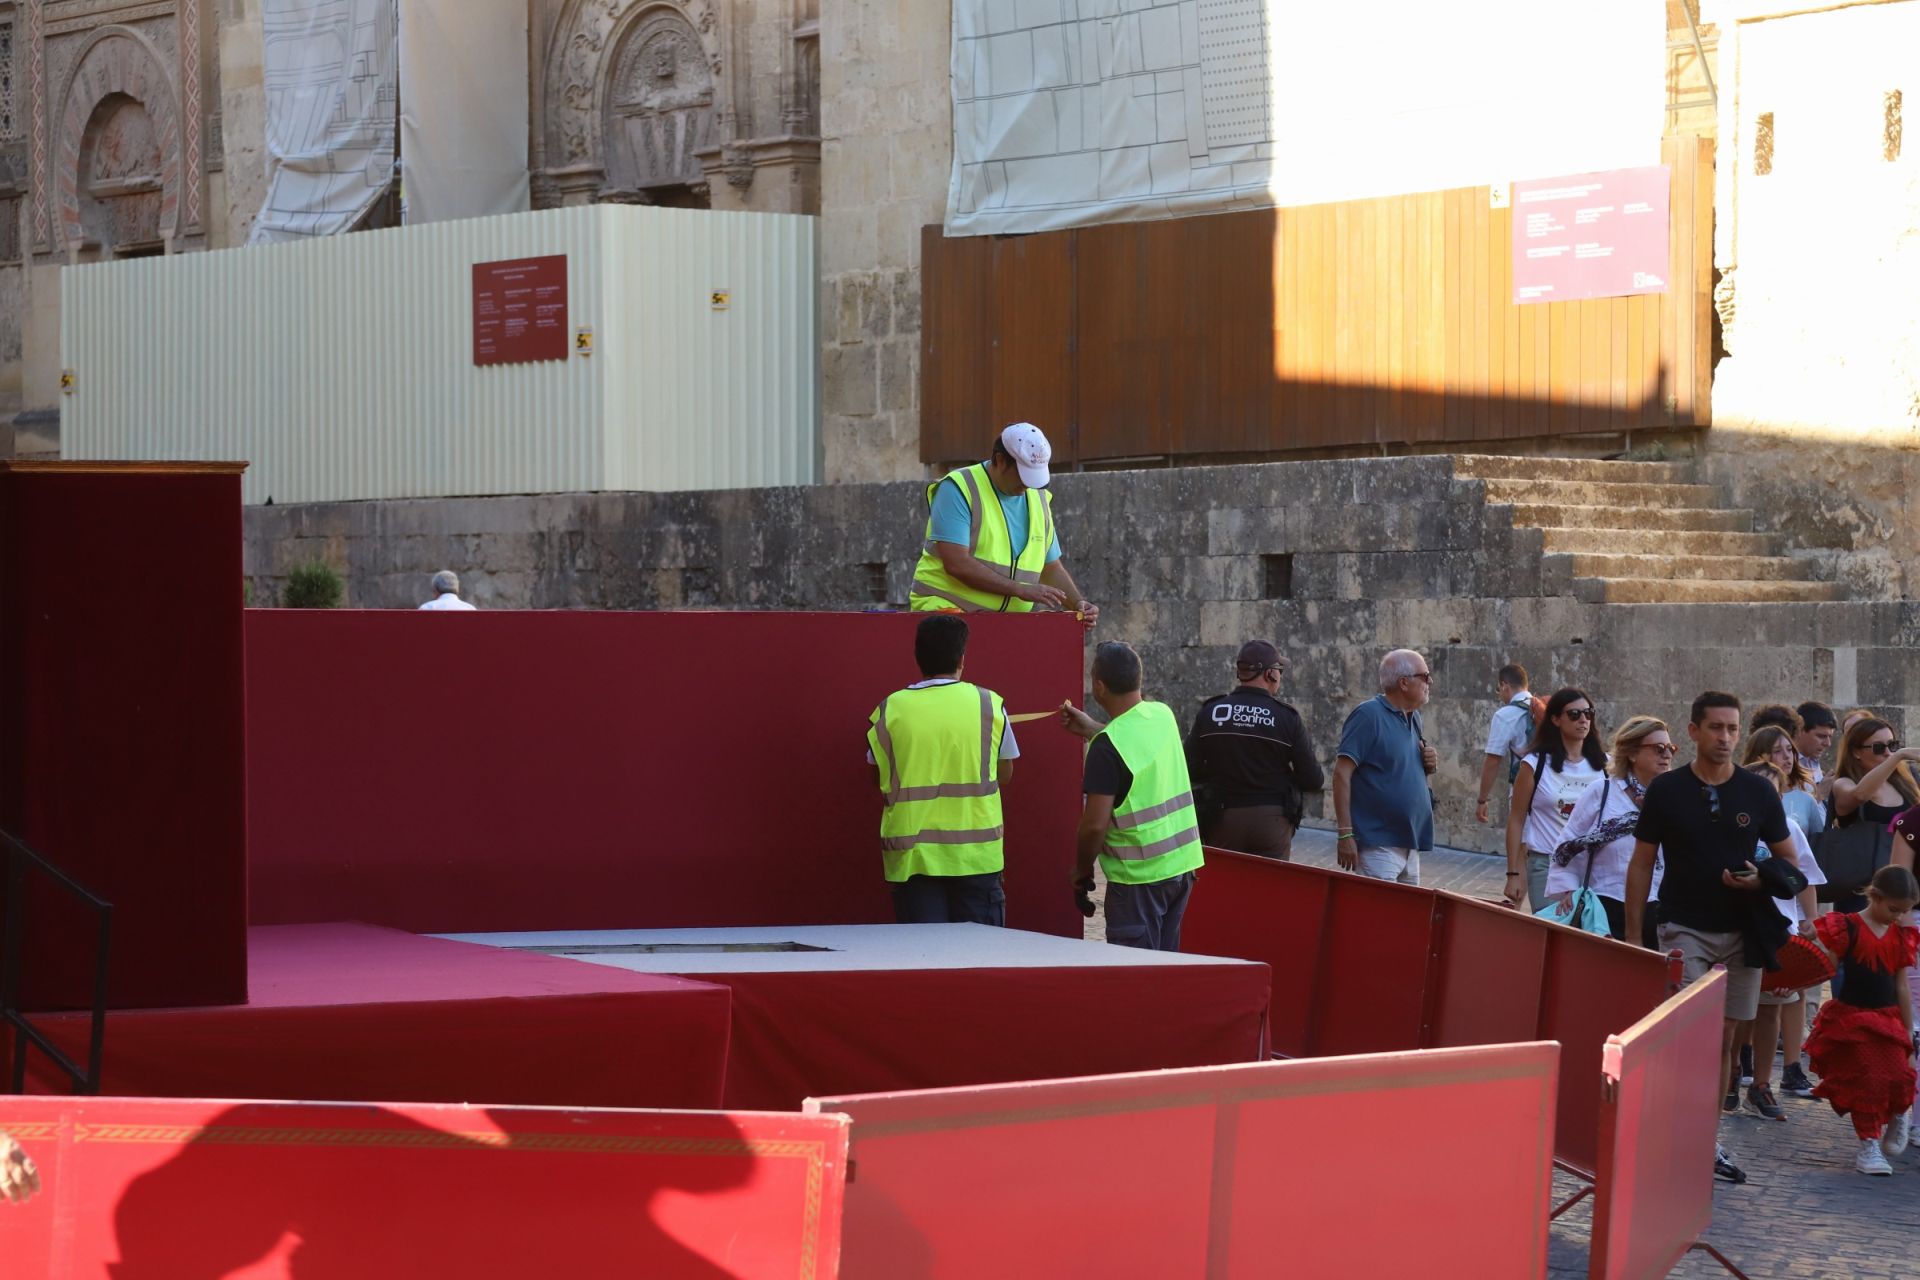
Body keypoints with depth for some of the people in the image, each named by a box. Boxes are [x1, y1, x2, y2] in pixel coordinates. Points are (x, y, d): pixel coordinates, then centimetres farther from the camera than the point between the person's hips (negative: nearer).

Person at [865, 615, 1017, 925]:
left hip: (911, 856, 1)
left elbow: (878, 777, 9)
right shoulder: (989, 704, -2)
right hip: (975, 853, -1)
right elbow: (1004, 774, 8)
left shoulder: (890, 710, 0)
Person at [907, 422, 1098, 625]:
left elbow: (1052, 569, 23)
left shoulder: (1038, 499, 15)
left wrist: (1079, 604, 3)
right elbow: (956, 564, -15)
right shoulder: (957, 489, -6)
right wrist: (1020, 589, -16)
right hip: (945, 608, -6)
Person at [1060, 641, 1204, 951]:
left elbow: (1095, 825, -18)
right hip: (1182, 862, 7)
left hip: (1139, 874, -7)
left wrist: (1082, 868, -2)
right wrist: (1092, 730, 29)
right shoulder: (1163, 715, 2)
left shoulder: (1107, 746, -19)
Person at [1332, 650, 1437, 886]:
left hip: (1409, 844, 8)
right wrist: (1345, 834, -21)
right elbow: (1342, 773, -16)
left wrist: (1428, 765, 3)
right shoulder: (1368, 715, -11)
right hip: (1377, 845, -8)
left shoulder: (1413, 717, 14)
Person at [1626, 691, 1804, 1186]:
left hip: (1742, 932, 3)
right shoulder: (1666, 790, -2)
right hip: (1684, 929, -3)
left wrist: (1761, 880, -12)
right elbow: (1641, 864, 3)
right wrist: (1633, 935, 0)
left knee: (1724, 1038, 7)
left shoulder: (1759, 792, 3)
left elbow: (1789, 861, 11)